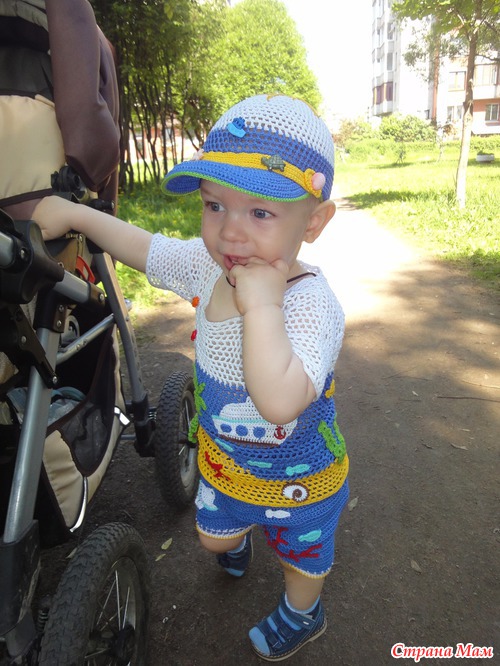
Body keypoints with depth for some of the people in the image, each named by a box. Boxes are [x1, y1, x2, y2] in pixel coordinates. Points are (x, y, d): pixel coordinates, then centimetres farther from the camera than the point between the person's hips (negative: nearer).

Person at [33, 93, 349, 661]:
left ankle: (301, 614, 63)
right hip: (222, 455, 6)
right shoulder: (205, 265, -18)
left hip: (295, 475, -5)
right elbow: (142, 246, 0)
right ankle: (238, 538, 73)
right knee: (213, 536, 34)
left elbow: (279, 402, -51)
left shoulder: (312, 303, -38)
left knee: (301, 552, 28)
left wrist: (261, 302, -49)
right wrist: (71, 212, 1)